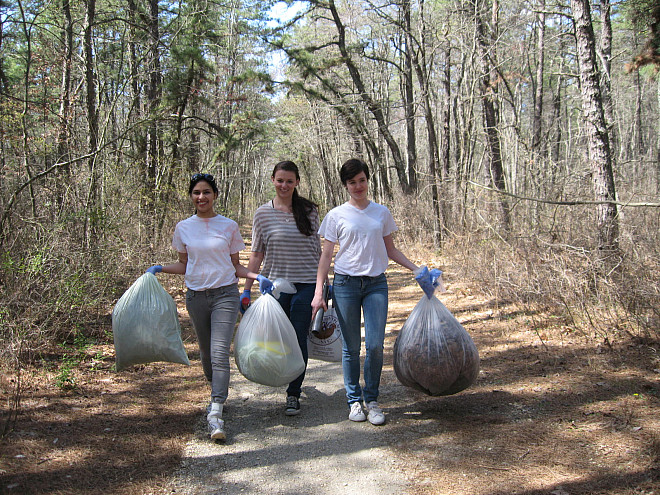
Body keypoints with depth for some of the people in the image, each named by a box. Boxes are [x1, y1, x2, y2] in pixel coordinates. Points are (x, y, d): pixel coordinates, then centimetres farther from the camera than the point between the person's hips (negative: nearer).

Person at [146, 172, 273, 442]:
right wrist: (160, 268, -3)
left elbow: (235, 266, 7)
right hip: (196, 296, 3)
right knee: (206, 353, 14)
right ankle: (219, 393, 39)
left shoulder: (229, 226, 0)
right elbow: (184, 265, 14)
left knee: (220, 353, -14)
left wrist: (257, 277, -9)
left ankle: (216, 415, -15)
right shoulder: (183, 228, 5)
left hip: (225, 294, -3)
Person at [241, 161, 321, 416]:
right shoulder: (263, 213, 1)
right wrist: (246, 290, 1)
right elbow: (257, 254, 4)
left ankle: (293, 394, 12)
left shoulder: (309, 210, 2)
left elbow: (317, 249, 10)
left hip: (305, 284, -1)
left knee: (299, 339, -1)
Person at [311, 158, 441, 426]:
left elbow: (390, 250, 17)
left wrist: (416, 268, 7)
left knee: (375, 345, -5)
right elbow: (326, 255, 2)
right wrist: (318, 292, -5)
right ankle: (354, 401, 17)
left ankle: (371, 400, 11)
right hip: (346, 283, -1)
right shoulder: (336, 215, 2)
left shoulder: (381, 213, 10)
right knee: (351, 347, 3)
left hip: (376, 283, 2)